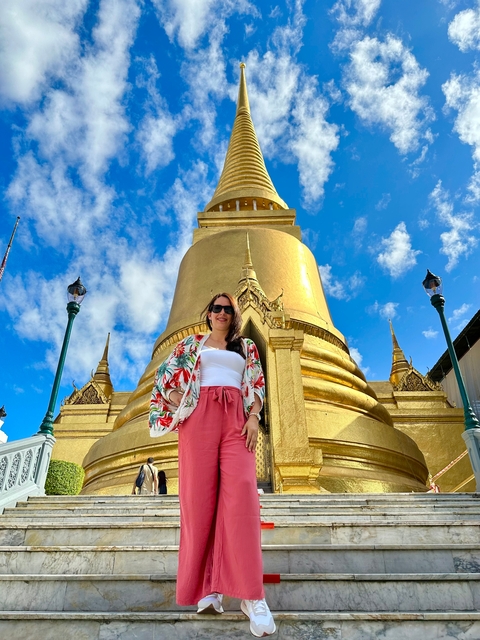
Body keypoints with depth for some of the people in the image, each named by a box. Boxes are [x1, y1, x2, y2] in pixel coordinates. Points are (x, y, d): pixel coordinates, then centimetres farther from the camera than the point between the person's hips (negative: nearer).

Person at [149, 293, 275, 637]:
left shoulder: (247, 347, 21)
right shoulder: (192, 344, 20)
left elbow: (258, 385, 13)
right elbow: (168, 376, 14)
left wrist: (254, 417, -3)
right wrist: (180, 409, 0)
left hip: (236, 419, 0)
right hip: (200, 417, 1)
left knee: (241, 491, -17)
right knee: (200, 495, -6)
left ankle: (250, 593, -17)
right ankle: (208, 587, 1)